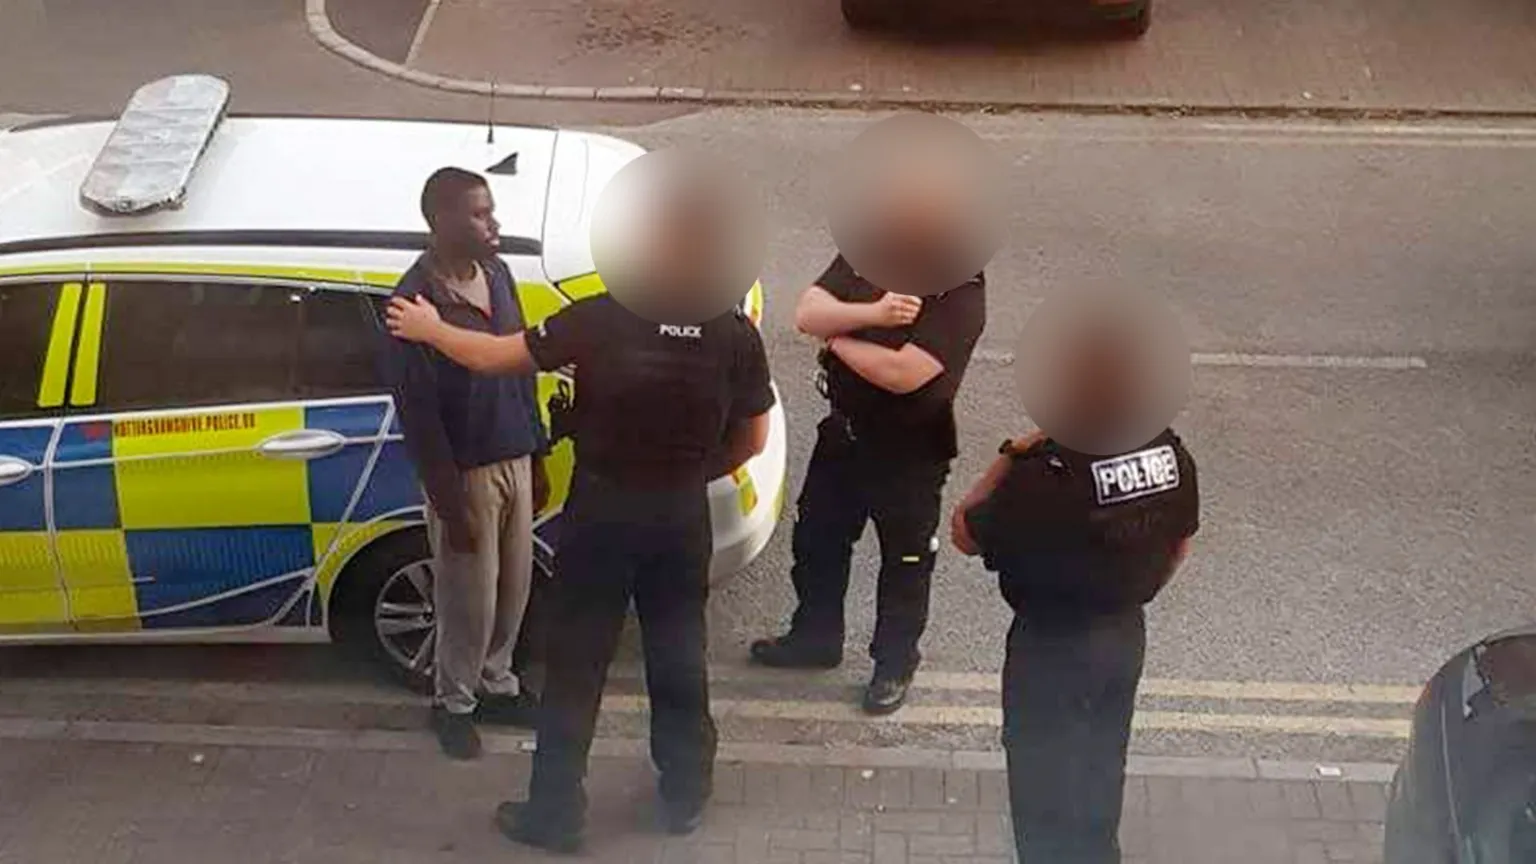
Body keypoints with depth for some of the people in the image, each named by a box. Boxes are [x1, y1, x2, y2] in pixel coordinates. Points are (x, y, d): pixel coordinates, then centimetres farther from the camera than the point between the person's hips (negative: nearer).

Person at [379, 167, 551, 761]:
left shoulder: (496, 274, 0)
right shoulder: (416, 302, -23)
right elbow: (417, 414, -19)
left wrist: (537, 457, 12)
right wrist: (450, 501, -17)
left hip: (514, 459, 7)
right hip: (466, 471, -7)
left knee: (514, 588, 19)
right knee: (469, 598, 8)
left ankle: (496, 684, 40)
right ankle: (454, 702, 30)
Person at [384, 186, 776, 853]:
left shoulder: (601, 319, -17)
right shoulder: (735, 334, -11)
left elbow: (497, 357, -8)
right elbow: (751, 442, -1)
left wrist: (428, 330, 10)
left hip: (601, 511, -2)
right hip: (682, 516, 2)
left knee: (575, 667, 11)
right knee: (678, 659, 19)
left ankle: (555, 814, 21)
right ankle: (685, 796, 34)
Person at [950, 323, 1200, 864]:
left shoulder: (1045, 481, -32)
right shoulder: (1171, 455, -12)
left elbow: (964, 535, -17)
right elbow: (1180, 544, 5)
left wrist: (1009, 459, -11)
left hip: (1051, 648, -6)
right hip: (1127, 636, 6)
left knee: (1044, 779, 14)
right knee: (1101, 767, 26)